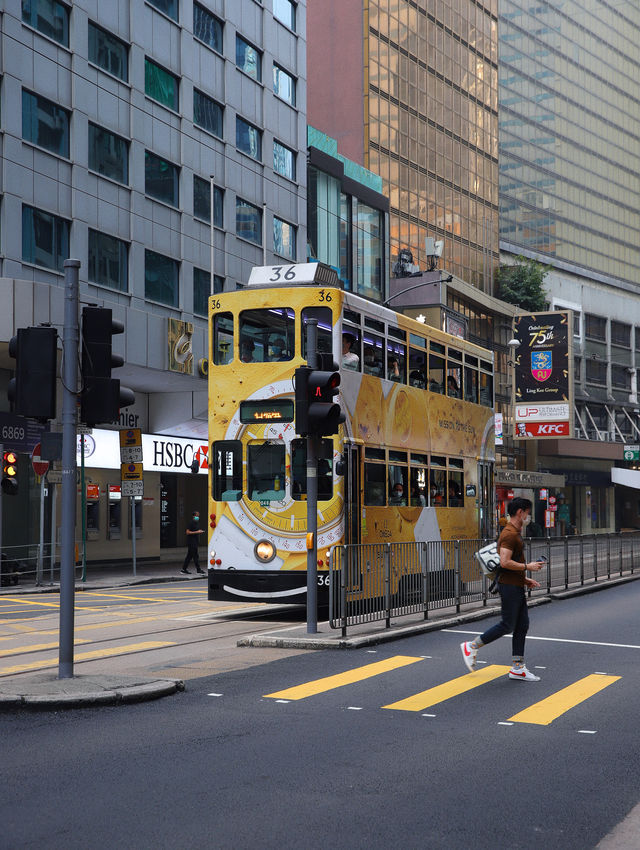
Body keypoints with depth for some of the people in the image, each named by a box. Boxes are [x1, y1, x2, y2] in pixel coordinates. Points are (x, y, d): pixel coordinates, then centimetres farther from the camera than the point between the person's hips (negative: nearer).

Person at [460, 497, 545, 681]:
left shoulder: (516, 533, 18)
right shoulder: (509, 534, -16)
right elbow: (505, 562, -25)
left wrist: (525, 579, 19)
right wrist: (528, 566, -17)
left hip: (517, 586, 10)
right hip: (509, 586, -10)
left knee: (522, 626, 8)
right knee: (507, 625, -5)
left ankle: (517, 668, 11)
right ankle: (471, 647, 6)